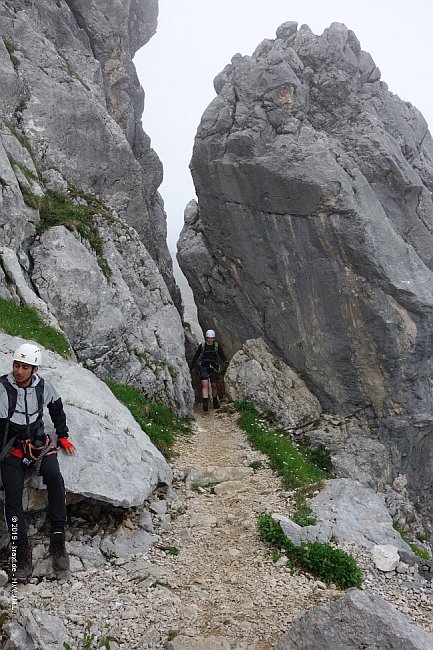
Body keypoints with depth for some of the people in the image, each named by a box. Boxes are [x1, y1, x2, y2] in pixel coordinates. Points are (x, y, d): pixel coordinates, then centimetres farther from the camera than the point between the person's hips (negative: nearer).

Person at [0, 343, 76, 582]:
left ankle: (58, 542, -19)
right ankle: (22, 555, -8)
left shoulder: (42, 386, -1)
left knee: (55, 477, -25)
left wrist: (62, 436, 21)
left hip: (38, 443, 2)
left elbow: (57, 408, 18)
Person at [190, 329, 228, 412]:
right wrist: (192, 366, 12)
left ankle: (215, 402, 30)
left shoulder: (217, 345, 1)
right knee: (205, 384, -17)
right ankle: (205, 404, -23)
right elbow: (196, 356, 10)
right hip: (204, 367, -1)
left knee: (214, 385, 8)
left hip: (213, 367, 1)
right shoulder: (202, 345, 2)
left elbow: (222, 355, -5)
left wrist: (225, 361, -25)